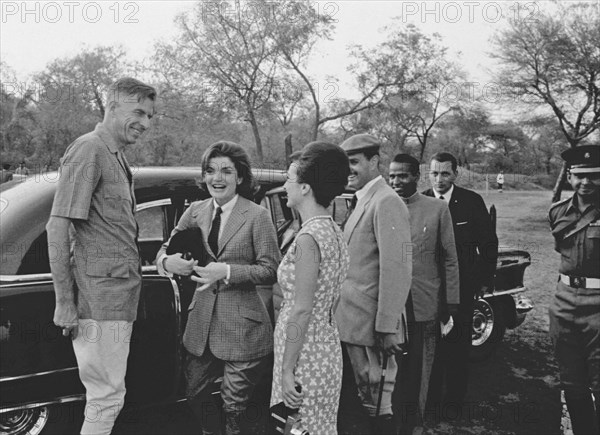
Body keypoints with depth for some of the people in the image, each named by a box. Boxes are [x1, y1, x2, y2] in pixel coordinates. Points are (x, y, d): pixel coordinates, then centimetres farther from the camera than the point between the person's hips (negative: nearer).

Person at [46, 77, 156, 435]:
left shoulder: (118, 157, 16)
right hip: (100, 298, -9)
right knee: (107, 398, 1)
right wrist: (65, 305, -19)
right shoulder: (89, 150, -13)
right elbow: (57, 228, -17)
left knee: (107, 394, 19)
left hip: (120, 296, 9)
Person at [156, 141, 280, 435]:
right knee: (195, 394, 17)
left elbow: (271, 270, -10)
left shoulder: (257, 216, -8)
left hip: (241, 325, -5)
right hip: (202, 321, 5)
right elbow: (165, 249, 11)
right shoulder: (196, 211, 5)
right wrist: (168, 261, -12)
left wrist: (227, 272, -21)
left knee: (234, 406, 5)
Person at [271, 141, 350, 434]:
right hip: (326, 344, 9)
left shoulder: (309, 237, -20)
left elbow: (301, 310, -21)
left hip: (306, 353, -9)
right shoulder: (333, 230, 7)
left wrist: (287, 369, -15)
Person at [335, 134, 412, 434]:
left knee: (376, 406, 4)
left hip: (372, 328, -9)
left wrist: (387, 328, -22)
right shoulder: (361, 201, 15)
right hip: (350, 322, 9)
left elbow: (397, 270, -21)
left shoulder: (386, 202, -15)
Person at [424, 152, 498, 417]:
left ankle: (454, 401, 22)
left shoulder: (471, 201, -2)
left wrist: (485, 280, 2)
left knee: (457, 346, 8)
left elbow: (489, 242, 3)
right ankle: (431, 398, 21)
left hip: (463, 286, 0)